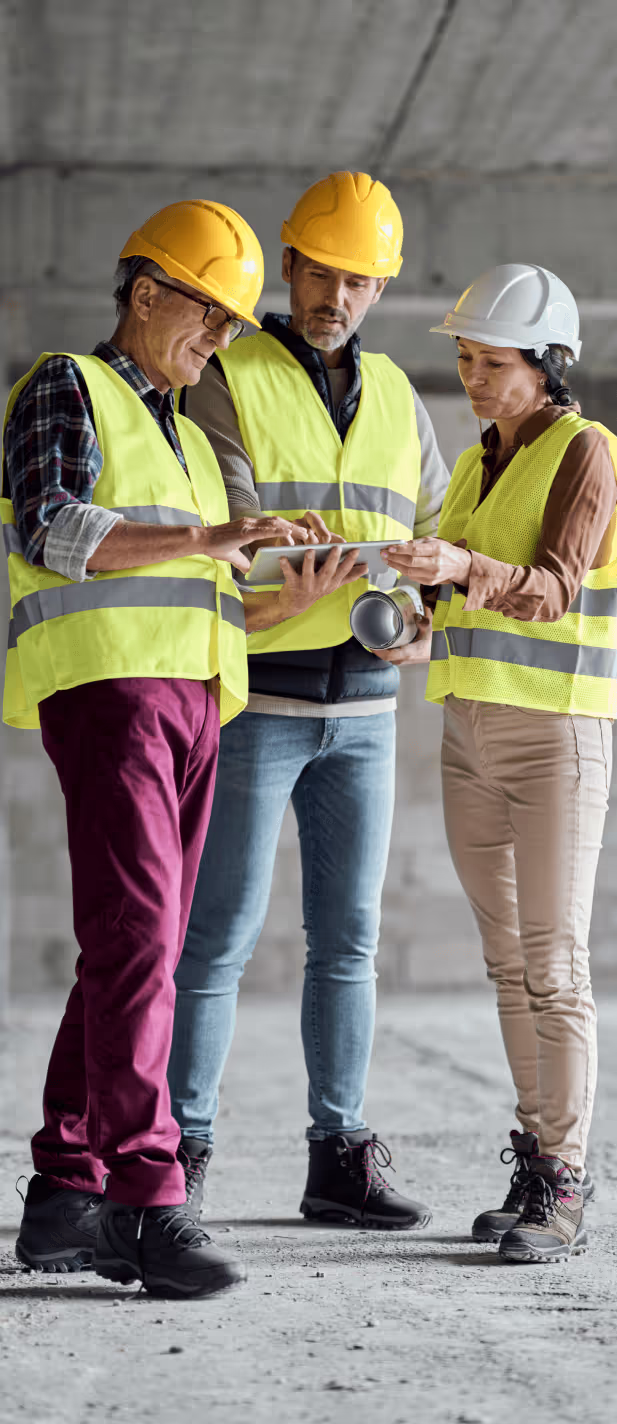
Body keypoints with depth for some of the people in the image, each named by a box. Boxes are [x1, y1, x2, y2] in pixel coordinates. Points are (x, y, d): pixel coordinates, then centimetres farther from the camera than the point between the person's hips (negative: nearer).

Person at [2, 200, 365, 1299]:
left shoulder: (185, 443, 28)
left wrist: (299, 599, 9)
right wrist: (210, 540, -20)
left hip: (186, 709, 8)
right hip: (101, 688, -8)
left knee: (137, 955, 4)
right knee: (136, 940, -18)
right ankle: (149, 1208, -23)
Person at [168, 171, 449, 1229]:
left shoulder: (395, 397, 13)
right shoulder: (224, 382, -4)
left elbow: (437, 531, 16)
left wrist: (429, 619, -4)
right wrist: (279, 539, -36)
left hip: (360, 706, 5)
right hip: (251, 699, -5)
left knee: (348, 935, 6)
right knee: (221, 932, -4)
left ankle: (339, 1159, 13)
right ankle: (183, 1154, 5)